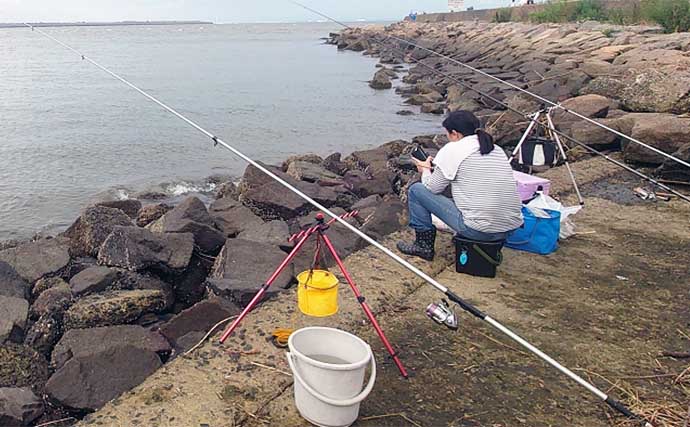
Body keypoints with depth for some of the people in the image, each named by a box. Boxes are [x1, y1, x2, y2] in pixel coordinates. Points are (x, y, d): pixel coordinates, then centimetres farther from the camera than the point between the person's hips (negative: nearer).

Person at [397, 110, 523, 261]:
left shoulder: (453, 149, -5)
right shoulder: (498, 150, 14)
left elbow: (433, 188, 2)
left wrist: (426, 170, 24)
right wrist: (437, 167, 28)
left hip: (478, 230, -7)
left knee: (416, 190, 8)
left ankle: (424, 246, 17)